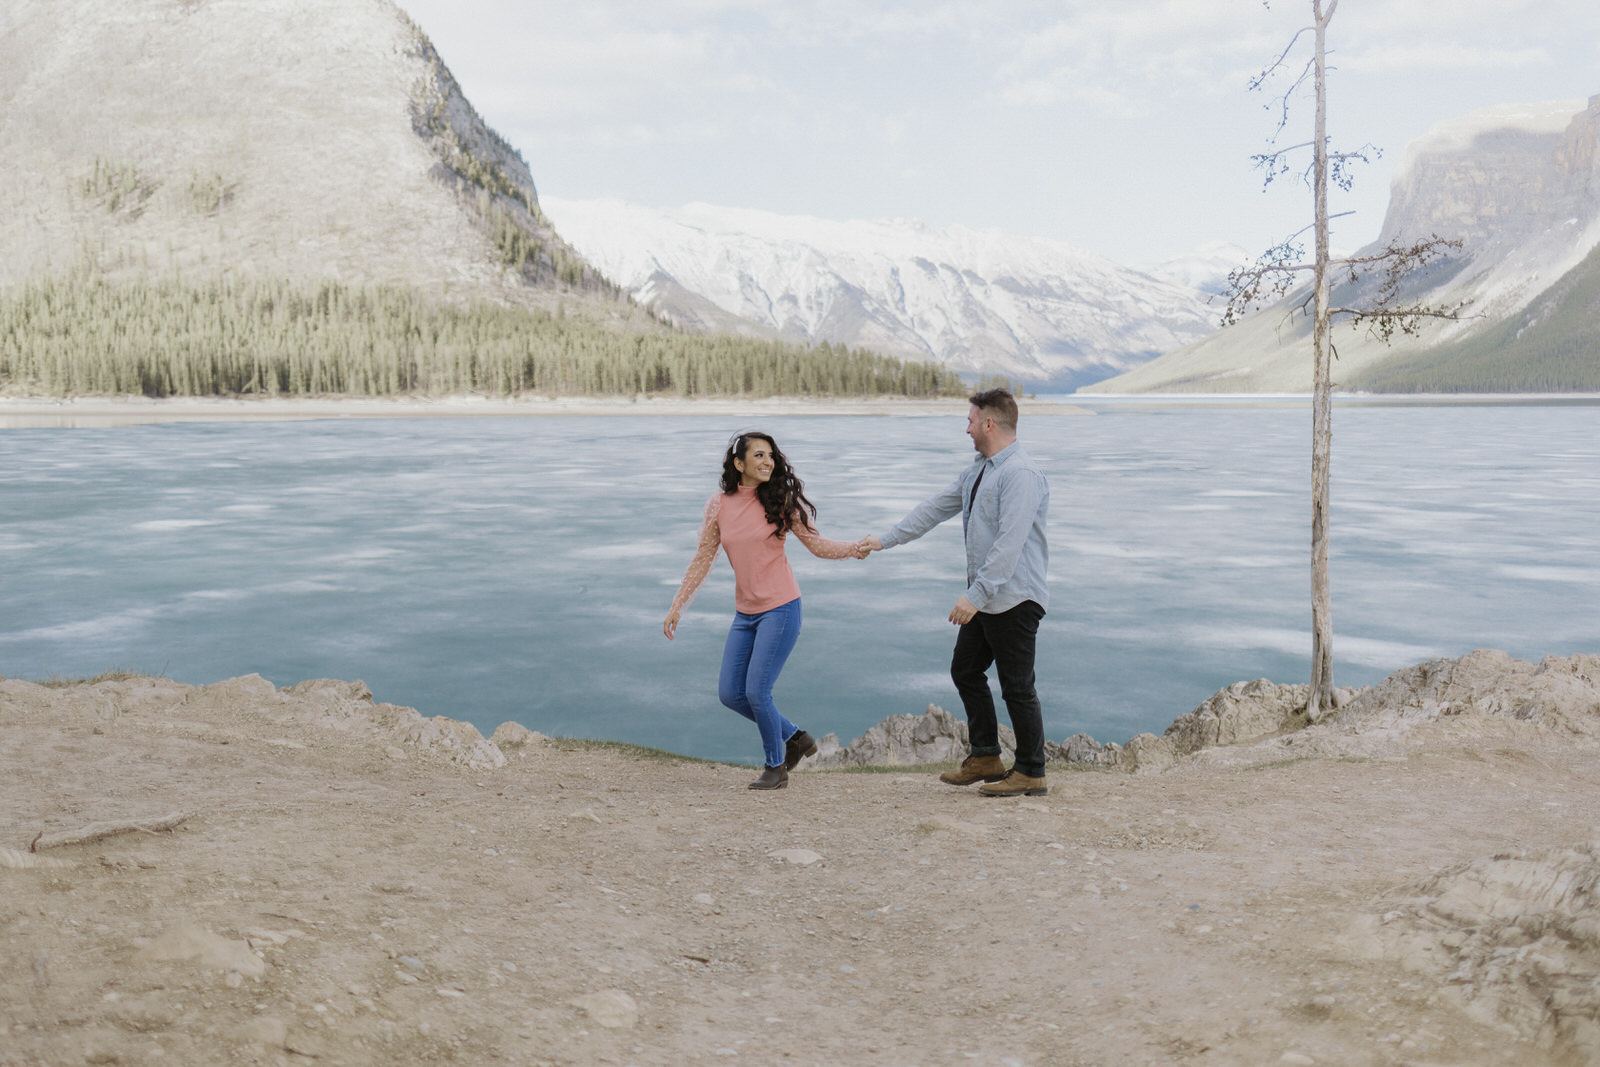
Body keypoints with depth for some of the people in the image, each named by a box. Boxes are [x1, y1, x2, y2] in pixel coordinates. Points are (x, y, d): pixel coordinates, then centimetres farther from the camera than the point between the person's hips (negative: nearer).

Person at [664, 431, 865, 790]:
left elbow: (817, 544, -1)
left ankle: (775, 766, 16)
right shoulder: (719, 504, 1)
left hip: (780, 608, -5)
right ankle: (794, 737, 25)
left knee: (757, 692, -8)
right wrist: (677, 606, 7)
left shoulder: (780, 500, -6)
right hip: (745, 613, 5)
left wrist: (854, 548, -18)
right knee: (729, 693, 5)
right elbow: (703, 559, 8)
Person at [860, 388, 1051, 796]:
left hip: (1014, 599, -10)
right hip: (985, 598, 10)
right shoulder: (979, 471, 15)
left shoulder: (1020, 474, -18)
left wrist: (976, 595, -28)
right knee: (965, 671, 17)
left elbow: (1009, 544, -26)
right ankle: (985, 758, 27)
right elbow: (936, 507, 23)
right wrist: (886, 540, 24)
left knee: (1017, 686, -3)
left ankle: (1030, 774, 9)